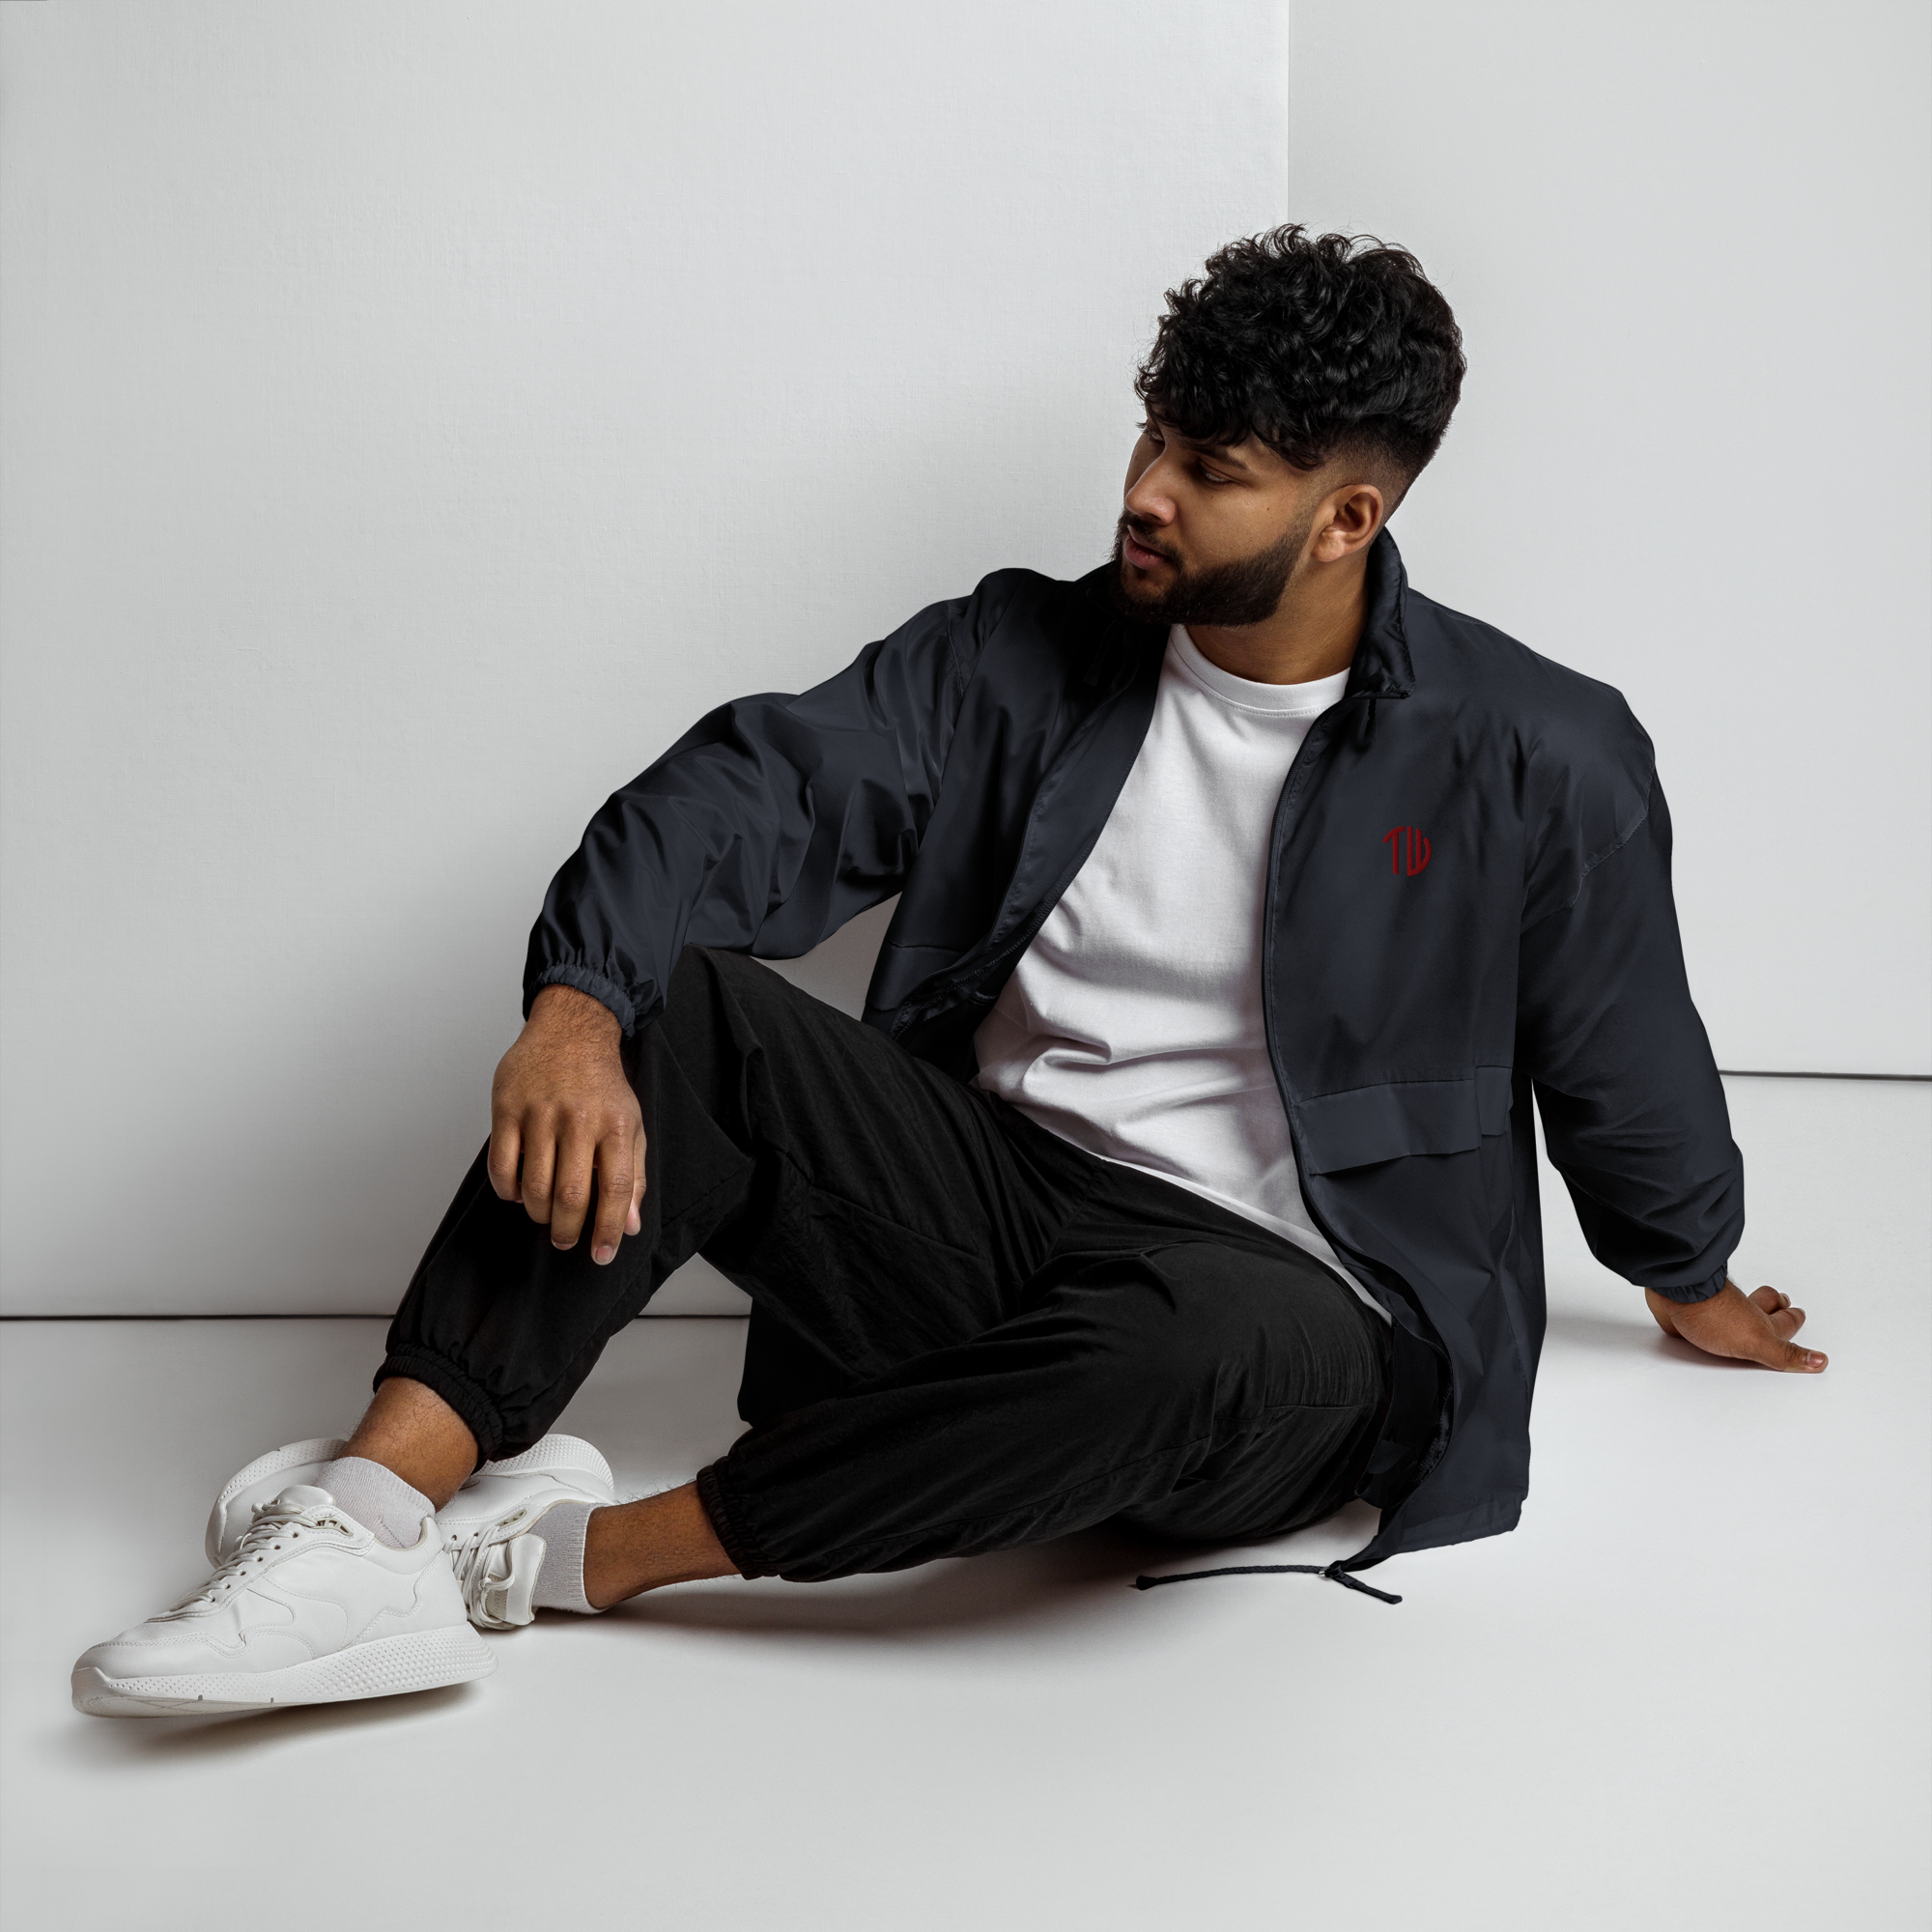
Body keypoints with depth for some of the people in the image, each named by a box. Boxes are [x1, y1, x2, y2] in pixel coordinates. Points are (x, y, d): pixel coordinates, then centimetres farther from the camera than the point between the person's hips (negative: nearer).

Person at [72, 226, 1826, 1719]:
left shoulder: (1543, 761, -5)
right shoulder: (1020, 656, 1)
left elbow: (1625, 1065, 9)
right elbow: (758, 790, -12)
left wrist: (1695, 1287, 26)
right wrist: (575, 1006, -31)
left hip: (1285, 1319, -2)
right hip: (989, 1222, 3)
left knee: (1182, 1338, -40)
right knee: (690, 1008, -22)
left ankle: (563, 1556, -28)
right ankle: (376, 1503, -33)